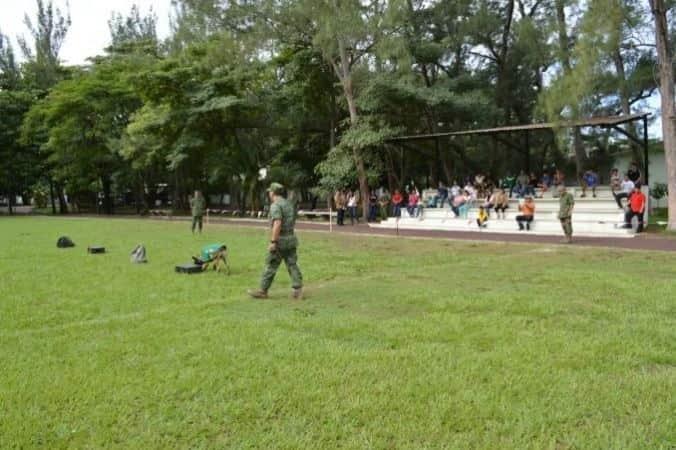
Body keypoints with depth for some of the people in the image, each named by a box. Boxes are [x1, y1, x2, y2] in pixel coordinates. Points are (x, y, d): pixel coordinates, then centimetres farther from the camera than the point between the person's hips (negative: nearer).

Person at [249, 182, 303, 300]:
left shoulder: (275, 205, -14)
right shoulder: (289, 204, 14)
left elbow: (277, 224, -24)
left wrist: (273, 242, -24)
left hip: (280, 240, -8)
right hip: (291, 238, 8)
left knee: (271, 266, 2)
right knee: (292, 265, 6)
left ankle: (263, 291, 11)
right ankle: (298, 290, 0)